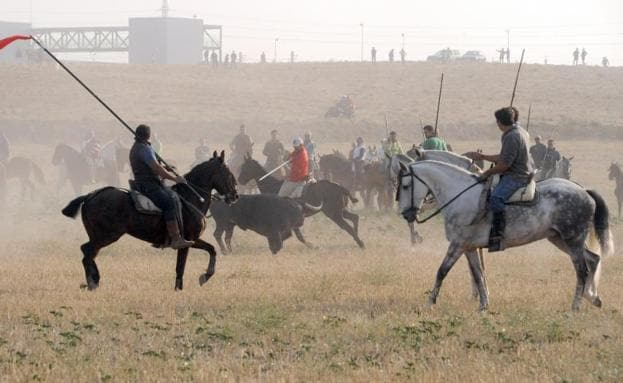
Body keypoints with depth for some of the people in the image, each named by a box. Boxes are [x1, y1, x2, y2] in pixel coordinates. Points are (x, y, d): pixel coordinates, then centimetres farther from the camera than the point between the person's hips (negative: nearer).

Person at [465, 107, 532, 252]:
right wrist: (482, 157, 27)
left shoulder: (511, 137, -17)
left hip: (516, 177, -12)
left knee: (496, 198, -32)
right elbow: (502, 158, 26)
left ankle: (497, 236, -40)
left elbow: (504, 164, -22)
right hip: (513, 175, 12)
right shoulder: (515, 134, 17)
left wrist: (487, 173, -11)